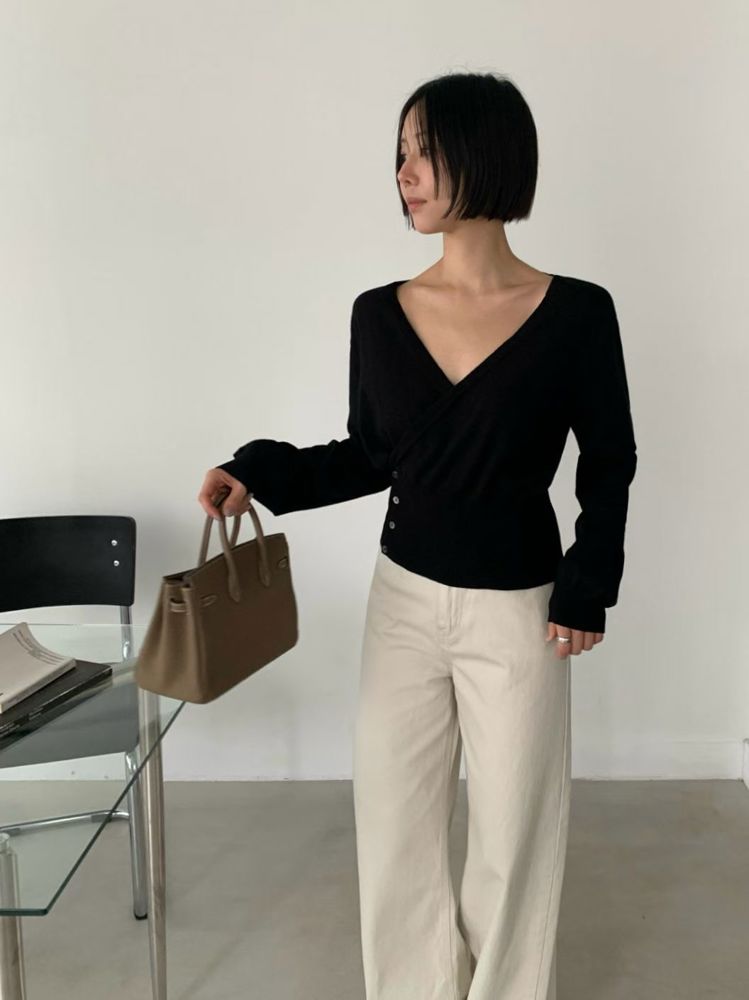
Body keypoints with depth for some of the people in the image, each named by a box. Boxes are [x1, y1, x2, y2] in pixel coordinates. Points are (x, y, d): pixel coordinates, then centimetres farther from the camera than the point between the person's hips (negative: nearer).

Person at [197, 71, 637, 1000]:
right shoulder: (380, 313, -3)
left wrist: (587, 586, -4)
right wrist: (262, 472, -6)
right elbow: (369, 458, 6)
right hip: (404, 602, 3)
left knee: (512, 828, 13)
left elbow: (608, 463, 0)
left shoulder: (575, 312, -10)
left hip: (518, 611, -2)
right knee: (393, 820, 13)